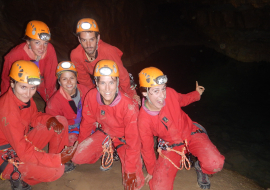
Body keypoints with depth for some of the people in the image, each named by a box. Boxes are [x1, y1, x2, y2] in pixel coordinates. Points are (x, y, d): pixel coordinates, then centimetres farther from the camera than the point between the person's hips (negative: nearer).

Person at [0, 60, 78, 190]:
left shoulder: (24, 97, -9)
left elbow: (34, 117, 9)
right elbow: (24, 152, -32)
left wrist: (50, 120, -15)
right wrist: (58, 160, -32)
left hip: (24, 141, 8)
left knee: (61, 121, -2)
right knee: (57, 170, -25)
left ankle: (59, 156, 9)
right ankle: (17, 177, -1)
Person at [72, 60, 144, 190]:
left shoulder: (129, 107, -33)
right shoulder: (91, 97, -21)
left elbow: (133, 141, -25)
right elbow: (87, 123, -2)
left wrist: (130, 171, -21)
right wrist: (79, 144, 11)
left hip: (124, 140, -3)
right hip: (104, 133, 4)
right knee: (76, 157, -8)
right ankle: (107, 148, 14)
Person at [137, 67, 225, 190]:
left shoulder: (170, 93, -20)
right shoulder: (143, 120, -25)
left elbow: (183, 100, 8)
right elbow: (147, 149, -7)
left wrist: (197, 94, 25)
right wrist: (151, 171, 7)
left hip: (190, 133, 1)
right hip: (171, 146, 0)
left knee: (215, 164, -26)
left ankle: (200, 167, 11)